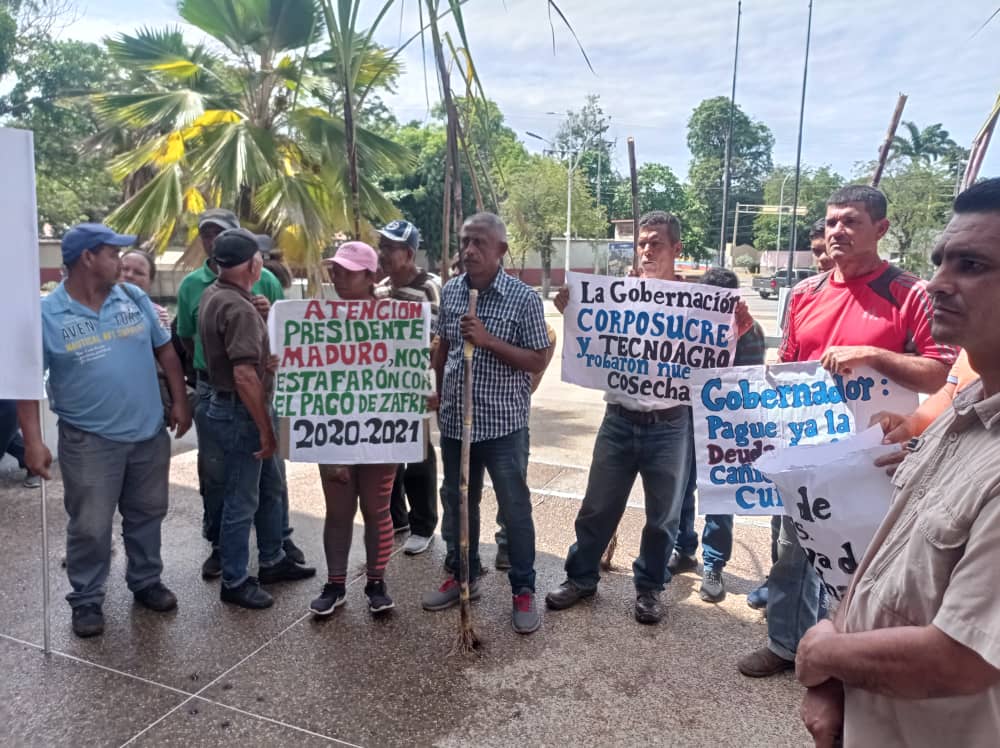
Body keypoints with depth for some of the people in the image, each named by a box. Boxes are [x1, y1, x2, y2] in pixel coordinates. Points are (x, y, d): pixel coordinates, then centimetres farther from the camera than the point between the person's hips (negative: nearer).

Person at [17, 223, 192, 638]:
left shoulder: (134, 298, 1)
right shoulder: (46, 314, -10)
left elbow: (165, 350, 8)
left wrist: (180, 402, 5)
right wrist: (33, 440, -14)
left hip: (149, 433, 4)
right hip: (89, 440, -4)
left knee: (146, 514, 16)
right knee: (90, 526, 6)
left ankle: (146, 582, 34)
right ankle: (87, 600, 24)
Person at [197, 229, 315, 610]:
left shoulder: (214, 295, 7)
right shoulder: (239, 309, -24)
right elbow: (245, 377, -29)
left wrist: (264, 358, 11)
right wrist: (266, 429, -23)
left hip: (231, 405, 10)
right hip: (241, 413, -10)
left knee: (270, 487, 20)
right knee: (242, 501, 3)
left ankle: (273, 561, 34)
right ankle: (234, 582, 18)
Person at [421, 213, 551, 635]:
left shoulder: (523, 297, -11)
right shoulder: (450, 291, 4)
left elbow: (538, 361, -12)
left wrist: (488, 340, -22)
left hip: (503, 424, -5)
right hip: (455, 420, 5)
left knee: (515, 509, 5)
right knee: (457, 502, 17)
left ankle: (523, 591, 20)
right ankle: (461, 576, 36)